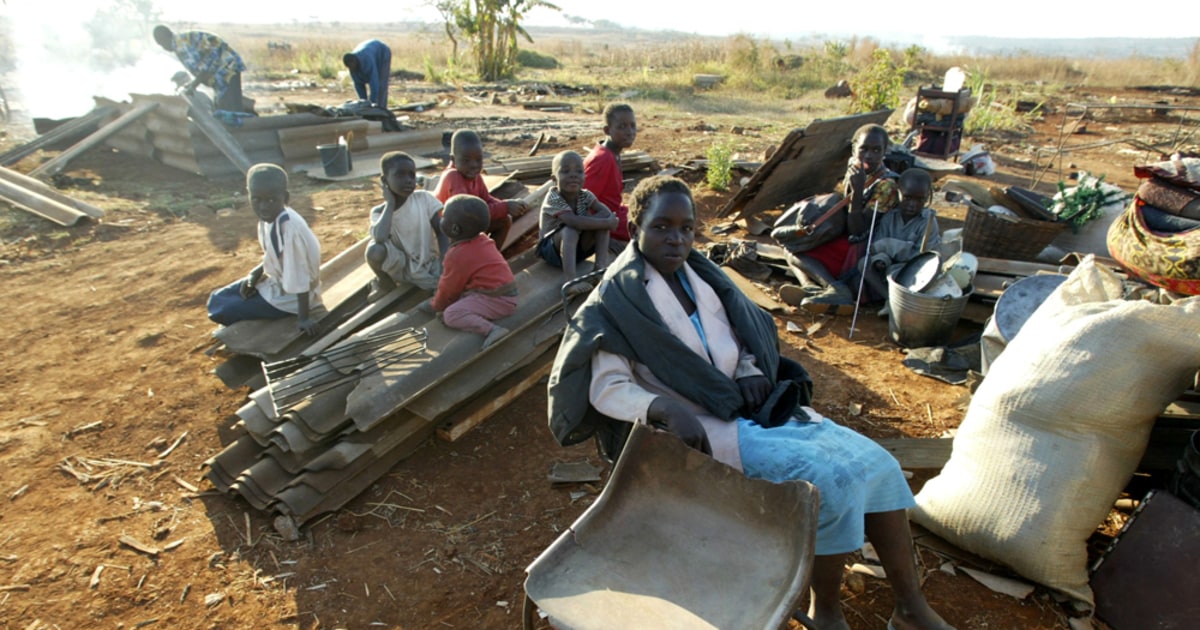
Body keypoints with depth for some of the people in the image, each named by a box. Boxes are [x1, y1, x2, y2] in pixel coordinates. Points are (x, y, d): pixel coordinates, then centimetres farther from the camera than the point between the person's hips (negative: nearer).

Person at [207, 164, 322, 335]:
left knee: (220, 311, -5)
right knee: (217, 300, 14)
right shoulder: (268, 218, -5)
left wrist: (304, 317, -24)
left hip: (289, 297, -9)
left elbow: (300, 279, -28)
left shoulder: (290, 228, -31)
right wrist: (255, 273, -1)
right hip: (275, 281, 9)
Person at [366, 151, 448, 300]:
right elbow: (380, 239, -33)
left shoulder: (424, 198, -9)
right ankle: (384, 283, 2)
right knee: (374, 250, -29)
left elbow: (441, 232, -7)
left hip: (430, 264, -1)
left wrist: (444, 265, -22)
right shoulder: (379, 212, -11)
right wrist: (390, 203, -21)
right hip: (402, 266, 1)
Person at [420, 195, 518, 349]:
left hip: (496, 300, -10)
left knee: (450, 315, -19)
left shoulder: (457, 255, -18)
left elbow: (448, 289, -6)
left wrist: (434, 306, 13)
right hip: (504, 292, 10)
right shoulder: (482, 240, 9)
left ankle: (492, 329, -30)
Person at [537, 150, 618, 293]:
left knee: (601, 222, -15)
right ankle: (570, 277, -45)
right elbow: (574, 222, -38)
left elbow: (606, 212, -18)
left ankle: (601, 264, -22)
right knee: (571, 229, -36)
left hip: (577, 248, 6)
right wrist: (608, 223, -34)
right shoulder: (553, 199, -24)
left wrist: (585, 221, -34)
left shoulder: (585, 195, -5)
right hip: (551, 249, -5)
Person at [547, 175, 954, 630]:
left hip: (756, 408, 7)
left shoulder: (701, 274, 9)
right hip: (707, 429, -7)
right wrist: (666, 408, -30)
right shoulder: (620, 297, -8)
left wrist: (752, 371, -3)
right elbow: (607, 388, -13)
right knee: (832, 481, -21)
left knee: (876, 463, -3)